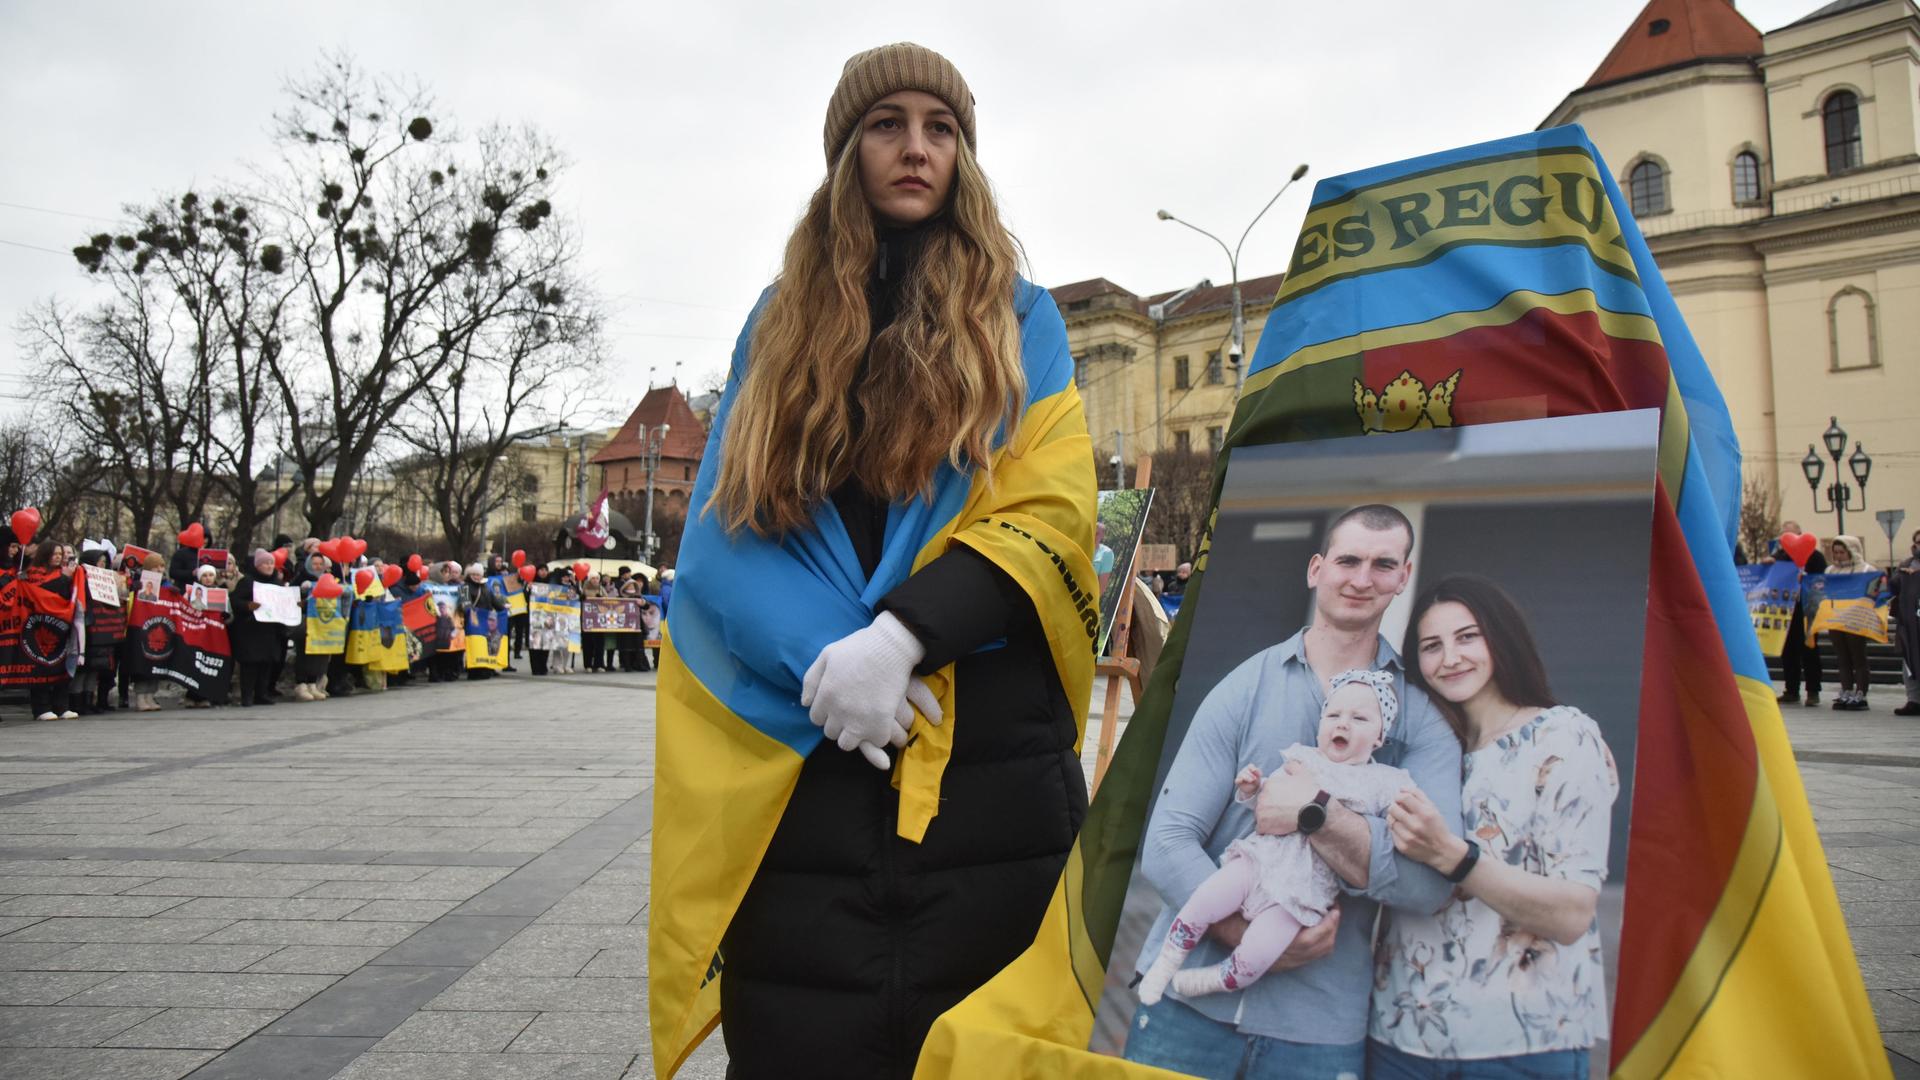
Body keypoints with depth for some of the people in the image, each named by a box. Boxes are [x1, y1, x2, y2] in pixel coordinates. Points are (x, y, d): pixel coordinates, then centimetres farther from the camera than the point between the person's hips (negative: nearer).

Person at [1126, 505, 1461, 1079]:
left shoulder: (1424, 721, 0)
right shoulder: (1243, 689, -2)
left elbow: (1430, 884, -11)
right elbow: (1166, 846, -8)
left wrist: (1316, 813, -22)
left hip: (1322, 1022, 1)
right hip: (1191, 993, 0)